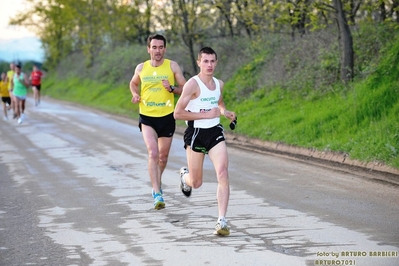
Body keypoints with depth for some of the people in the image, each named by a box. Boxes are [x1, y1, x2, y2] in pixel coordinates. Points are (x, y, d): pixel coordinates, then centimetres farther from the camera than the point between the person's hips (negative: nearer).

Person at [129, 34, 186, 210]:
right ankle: (157, 194, -20)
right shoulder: (141, 68, 1)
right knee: (153, 153, -18)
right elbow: (133, 83, 21)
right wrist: (135, 95, 0)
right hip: (147, 118, -1)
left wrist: (172, 88, -21)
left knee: (163, 157, 13)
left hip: (167, 117, 1)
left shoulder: (172, 66, -3)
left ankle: (157, 184, 41)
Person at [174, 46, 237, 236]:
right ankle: (185, 175, 48)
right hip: (196, 133, -4)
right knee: (196, 183, 8)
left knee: (223, 173, -16)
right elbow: (178, 113, -16)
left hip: (215, 132, 4)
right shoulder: (193, 84, -13)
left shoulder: (219, 84, 6)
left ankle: (222, 221, -15)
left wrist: (225, 112, 7)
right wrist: (206, 115, -19)